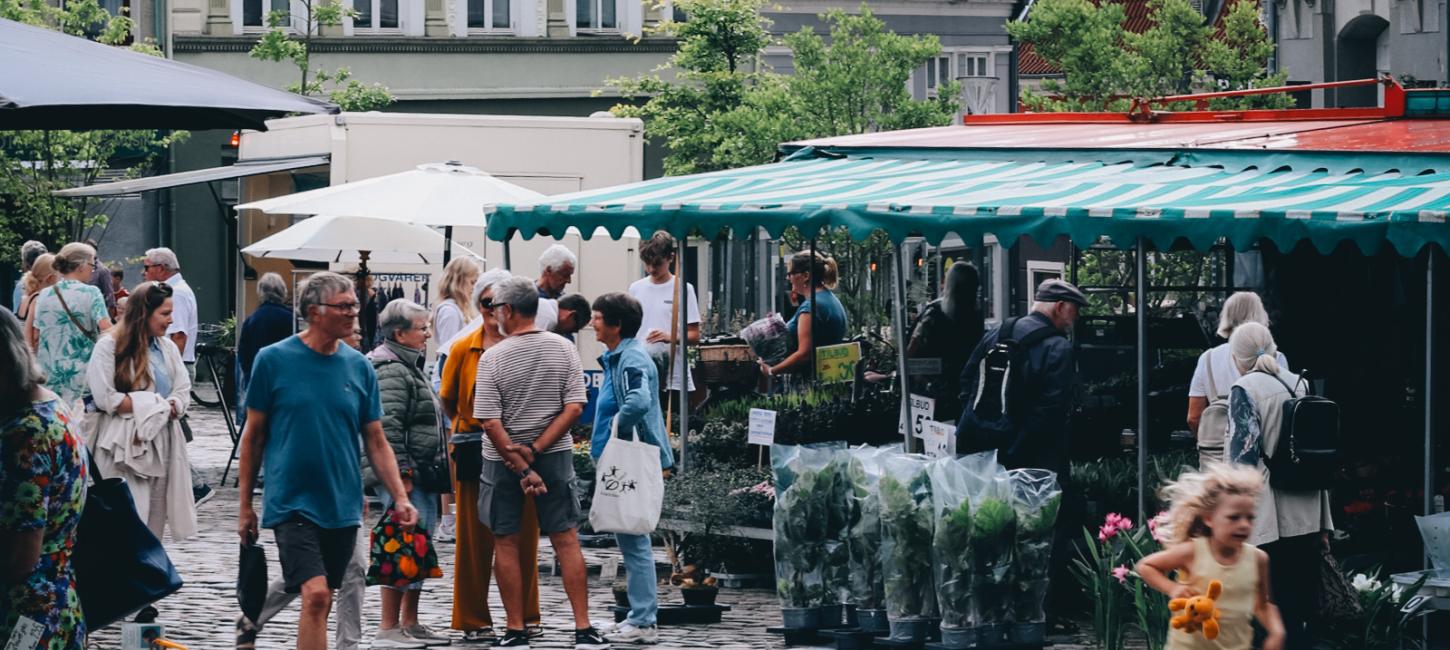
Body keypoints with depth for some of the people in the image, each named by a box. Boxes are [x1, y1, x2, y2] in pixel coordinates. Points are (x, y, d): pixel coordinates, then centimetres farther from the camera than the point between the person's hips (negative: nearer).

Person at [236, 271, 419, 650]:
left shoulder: (359, 367, 5)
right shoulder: (273, 360, -5)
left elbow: (376, 442, 8)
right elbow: (254, 436, 2)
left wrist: (400, 498, -3)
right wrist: (245, 505, 4)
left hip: (342, 507, 4)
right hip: (292, 502, -4)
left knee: (321, 602, 12)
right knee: (315, 594, -18)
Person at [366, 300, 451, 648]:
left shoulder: (409, 367, 20)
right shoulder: (390, 372, -14)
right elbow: (388, 427, -21)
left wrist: (434, 472, 26)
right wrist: (401, 473, -23)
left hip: (421, 476, 11)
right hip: (403, 477, -11)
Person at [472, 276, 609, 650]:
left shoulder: (493, 359, -11)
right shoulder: (563, 349, -3)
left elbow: (490, 423, -15)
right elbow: (575, 408, -8)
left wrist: (521, 466, -12)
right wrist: (536, 449, -9)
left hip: (503, 460, -2)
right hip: (555, 455, 2)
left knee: (506, 544, 8)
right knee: (566, 540, 6)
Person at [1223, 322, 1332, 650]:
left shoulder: (1245, 390, -8)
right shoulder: (1300, 385, 11)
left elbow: (1243, 460, -15)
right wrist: (1324, 524, 20)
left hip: (1267, 524, -6)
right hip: (1307, 520, 6)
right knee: (1303, 616, 12)